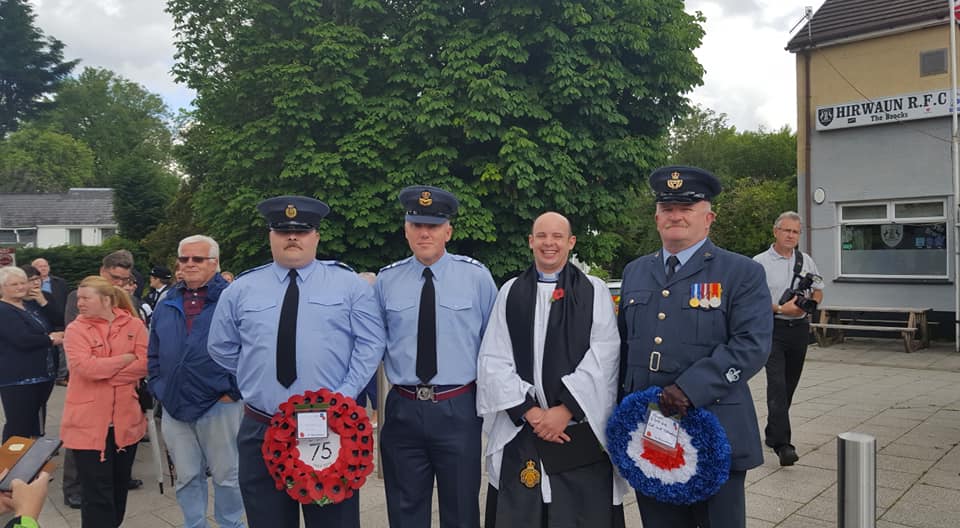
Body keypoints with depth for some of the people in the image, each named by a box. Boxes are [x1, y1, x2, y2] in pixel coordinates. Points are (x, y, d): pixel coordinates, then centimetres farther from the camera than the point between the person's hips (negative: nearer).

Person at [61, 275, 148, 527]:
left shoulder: (134, 325, 2)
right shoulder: (75, 329, -2)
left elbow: (144, 364, -8)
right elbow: (85, 367, -18)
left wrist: (103, 373, -13)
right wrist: (126, 359, -12)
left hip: (126, 420, 3)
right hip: (88, 422, -2)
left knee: (119, 486, 17)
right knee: (97, 493, -1)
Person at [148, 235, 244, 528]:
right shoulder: (167, 305, 11)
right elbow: (153, 354, 17)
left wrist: (232, 392, -13)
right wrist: (158, 388, 7)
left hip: (218, 404, -5)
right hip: (174, 406, 5)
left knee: (226, 474, 8)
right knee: (187, 477, 15)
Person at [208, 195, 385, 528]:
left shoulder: (349, 284, 1)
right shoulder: (240, 290, 7)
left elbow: (370, 344, -3)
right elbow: (220, 348, 18)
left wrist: (344, 396, -12)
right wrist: (256, 378, 11)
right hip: (260, 432, 2)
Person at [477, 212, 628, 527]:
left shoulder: (595, 291, 3)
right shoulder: (509, 292, 7)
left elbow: (603, 359, -5)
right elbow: (493, 360, 1)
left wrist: (565, 410, -11)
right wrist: (529, 411, -8)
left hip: (582, 433, -1)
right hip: (519, 432, 2)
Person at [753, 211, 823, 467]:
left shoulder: (806, 261, 12)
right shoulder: (760, 262, -4)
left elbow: (818, 290, 20)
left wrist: (809, 304, -2)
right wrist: (781, 309, -18)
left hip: (800, 328, 6)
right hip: (773, 328, -5)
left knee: (790, 384, 12)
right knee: (777, 384, -15)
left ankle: (773, 434, 26)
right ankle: (782, 443, -18)